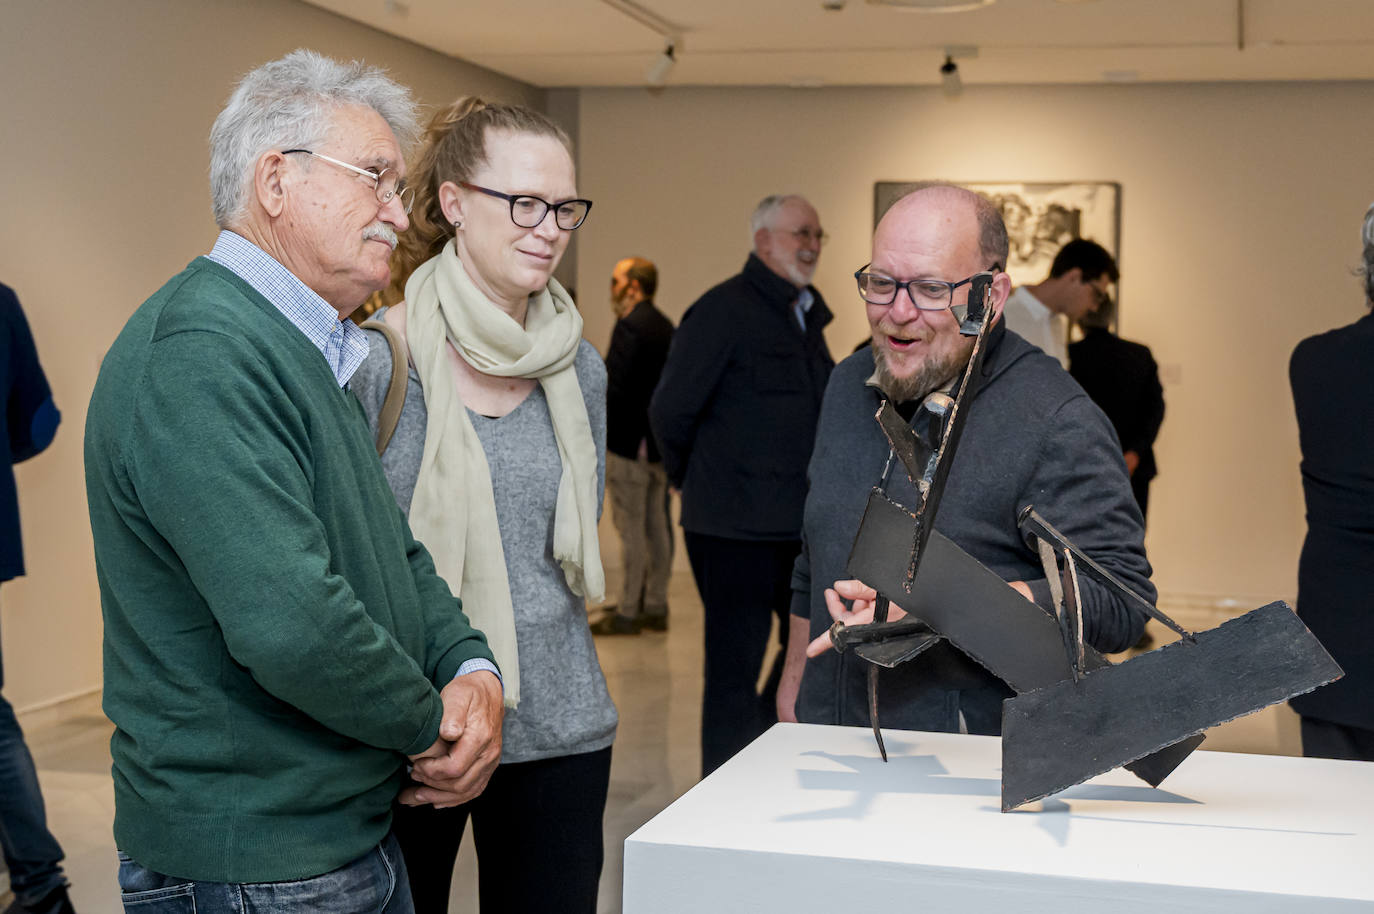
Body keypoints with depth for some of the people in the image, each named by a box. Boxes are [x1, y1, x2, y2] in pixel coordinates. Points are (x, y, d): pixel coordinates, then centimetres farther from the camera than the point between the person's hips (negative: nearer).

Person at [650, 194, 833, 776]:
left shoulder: (808, 315, 15)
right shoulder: (722, 311, -11)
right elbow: (670, 410, -10)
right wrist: (692, 478, 4)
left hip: (800, 522, 8)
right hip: (734, 526, -8)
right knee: (736, 663, 0)